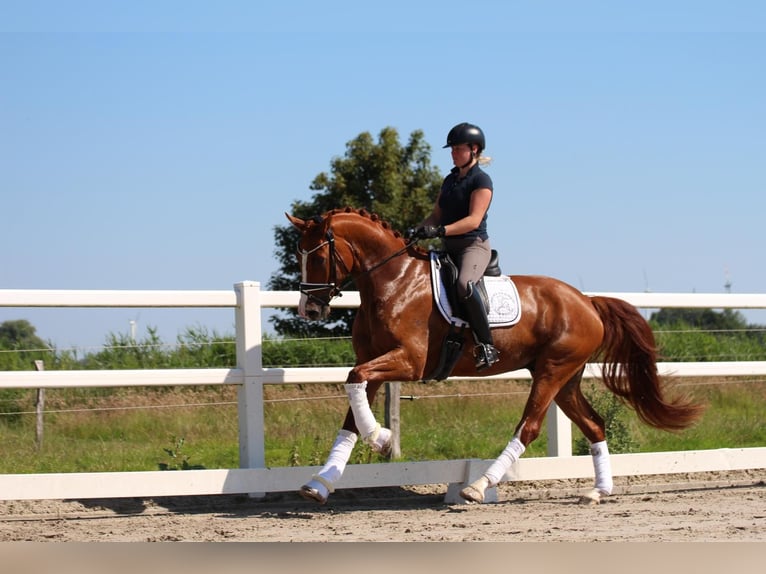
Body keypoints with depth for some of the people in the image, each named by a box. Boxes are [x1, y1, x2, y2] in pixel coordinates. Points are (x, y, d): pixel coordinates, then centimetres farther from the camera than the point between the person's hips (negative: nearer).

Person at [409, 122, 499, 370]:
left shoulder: (481, 180, -7)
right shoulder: (450, 180, 17)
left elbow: (474, 220, -18)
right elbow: (437, 215, 18)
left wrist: (440, 230, -30)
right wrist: (418, 231, -2)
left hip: (474, 245, -10)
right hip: (449, 248, 10)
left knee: (464, 283, -38)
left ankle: (486, 345, -36)